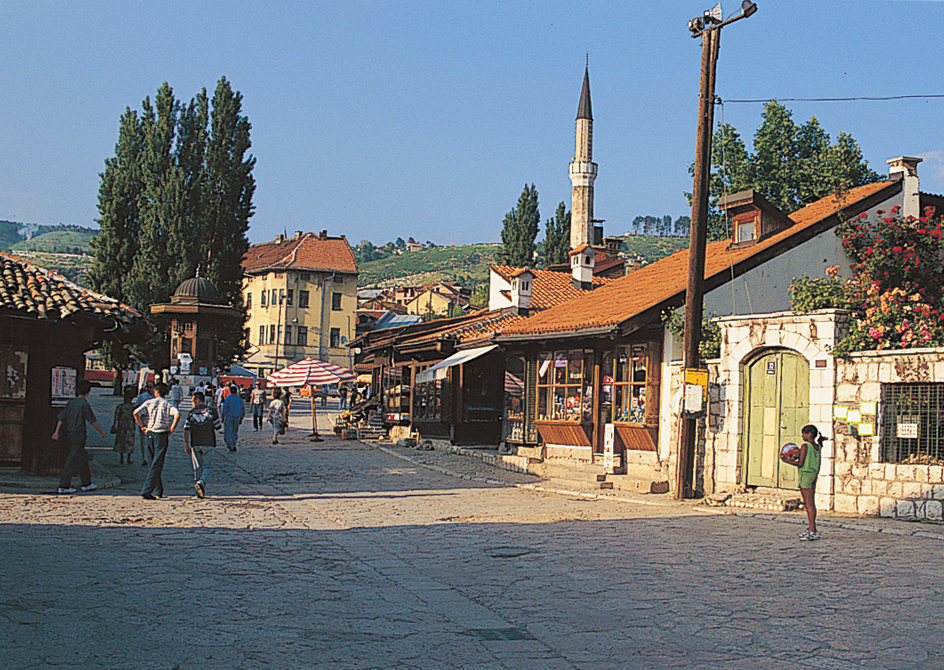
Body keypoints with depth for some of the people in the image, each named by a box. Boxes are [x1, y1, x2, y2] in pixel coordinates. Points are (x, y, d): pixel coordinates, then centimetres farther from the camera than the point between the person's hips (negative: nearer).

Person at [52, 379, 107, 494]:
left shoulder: (71, 402, 10)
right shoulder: (84, 404, -12)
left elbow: (61, 418, 9)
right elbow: (92, 421, -8)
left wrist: (57, 432, 10)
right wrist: (101, 431, 4)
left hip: (69, 433, 8)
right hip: (78, 434, -8)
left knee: (82, 459, 17)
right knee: (72, 461, -6)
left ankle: (87, 484, 24)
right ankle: (64, 486, -7)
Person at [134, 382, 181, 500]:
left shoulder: (149, 403, 5)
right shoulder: (168, 405, 0)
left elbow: (136, 413, -9)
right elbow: (177, 414, -19)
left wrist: (142, 426, 1)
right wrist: (172, 428, -9)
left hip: (150, 435, 3)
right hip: (162, 436, -3)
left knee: (154, 463, 16)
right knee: (156, 465, -3)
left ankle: (158, 491, 22)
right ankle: (147, 491, -13)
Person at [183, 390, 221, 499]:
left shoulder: (191, 413, 1)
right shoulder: (211, 411, -1)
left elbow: (186, 430, -5)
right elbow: (217, 427, 3)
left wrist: (186, 445, -2)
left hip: (195, 444, 1)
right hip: (208, 443, -1)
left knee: (197, 468, 10)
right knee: (207, 466, 7)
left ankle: (200, 492, 10)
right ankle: (201, 482, -21)